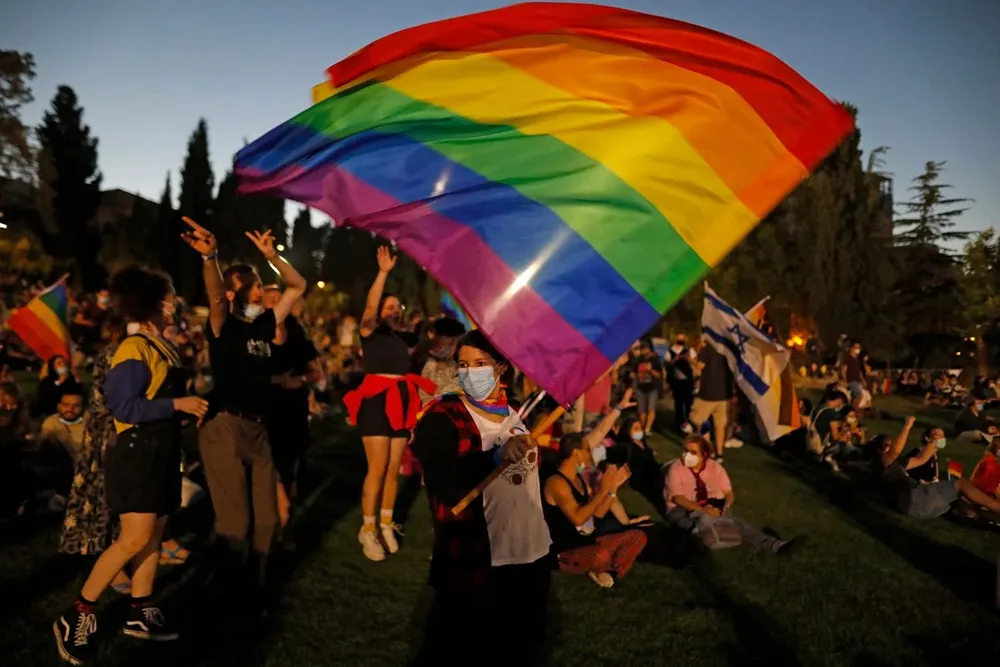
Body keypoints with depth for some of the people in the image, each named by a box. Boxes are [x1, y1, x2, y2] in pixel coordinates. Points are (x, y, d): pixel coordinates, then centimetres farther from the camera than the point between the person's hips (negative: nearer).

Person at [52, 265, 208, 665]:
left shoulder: (162, 347, 12)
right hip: (137, 452, -9)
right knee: (135, 539, -10)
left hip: (160, 451, 9)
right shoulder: (134, 350, -16)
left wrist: (189, 407, 5)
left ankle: (140, 613, 21)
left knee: (154, 535, 11)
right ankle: (77, 615, 1)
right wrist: (177, 404, -21)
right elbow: (124, 407, -23)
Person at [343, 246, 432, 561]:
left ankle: (386, 525, 19)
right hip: (376, 400, -5)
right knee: (377, 469, -8)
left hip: (402, 402, 5)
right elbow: (369, 306, -18)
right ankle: (367, 530, 2)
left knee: (393, 470, 7)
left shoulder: (404, 337, 14)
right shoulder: (371, 330, 0)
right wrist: (383, 272, -24)